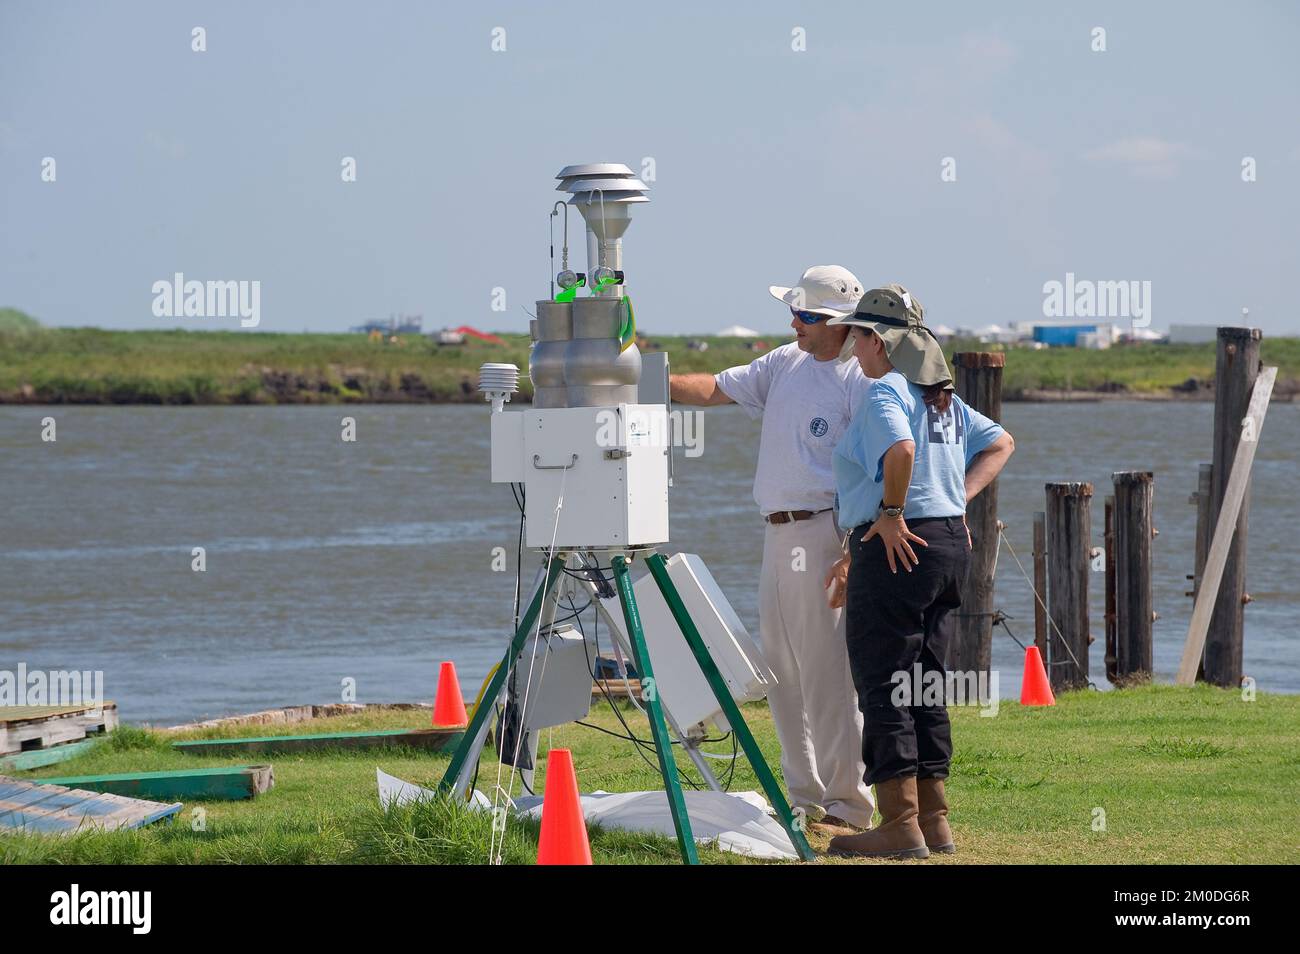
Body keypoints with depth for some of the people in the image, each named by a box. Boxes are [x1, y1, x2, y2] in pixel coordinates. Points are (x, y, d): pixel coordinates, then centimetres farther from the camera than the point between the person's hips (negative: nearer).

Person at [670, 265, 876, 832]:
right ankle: (805, 799, 19)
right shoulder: (786, 364, 14)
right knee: (781, 669, 12)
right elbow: (715, 389, 17)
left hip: (824, 531, -9)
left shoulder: (860, 382, -11)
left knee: (826, 670, -8)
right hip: (778, 532, 9)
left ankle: (846, 802, -3)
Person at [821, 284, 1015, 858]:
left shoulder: (885, 392, -11)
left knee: (882, 683, -5)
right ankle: (934, 820, 15)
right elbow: (1000, 444, 23)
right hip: (951, 542, 9)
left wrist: (891, 514, -18)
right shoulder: (942, 398, 16)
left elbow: (901, 449, -30)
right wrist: (959, 499, 13)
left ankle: (900, 824, -7)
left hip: (897, 548, -9)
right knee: (923, 685, 14)